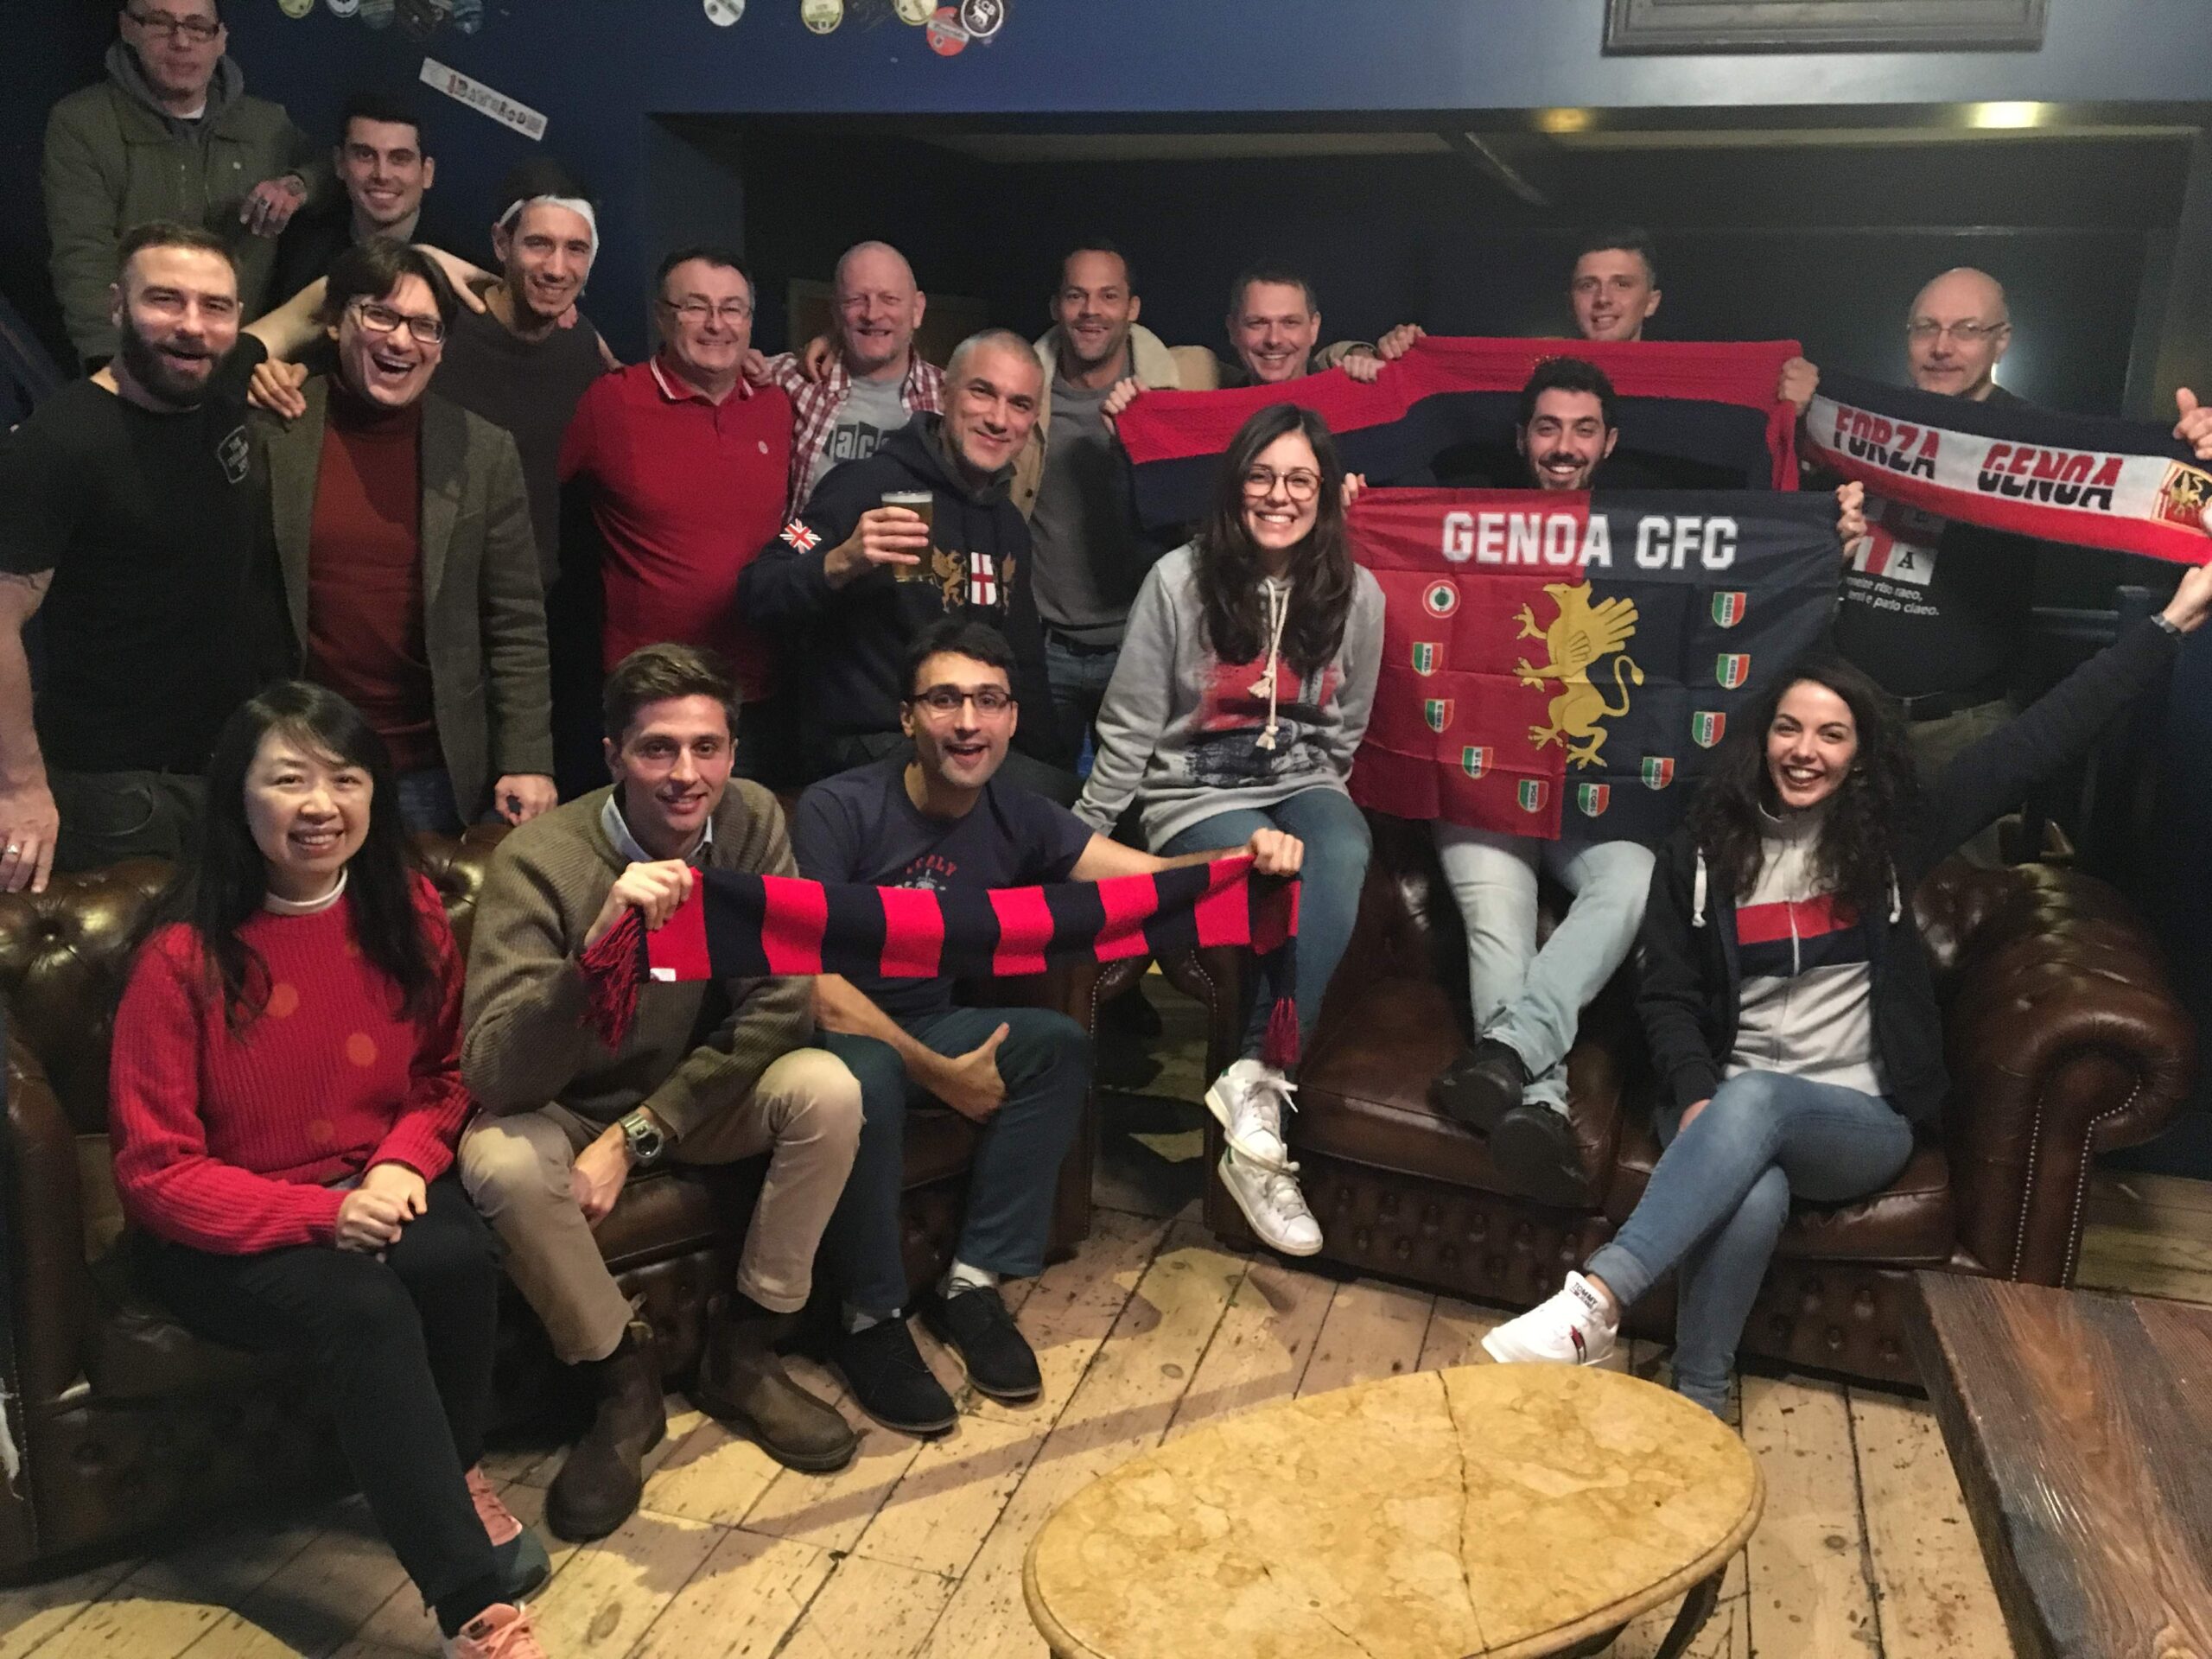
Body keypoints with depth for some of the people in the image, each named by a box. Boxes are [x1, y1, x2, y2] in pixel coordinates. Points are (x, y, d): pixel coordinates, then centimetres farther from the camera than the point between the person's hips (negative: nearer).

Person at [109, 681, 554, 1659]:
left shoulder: (408, 917, -3)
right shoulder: (184, 955, -15)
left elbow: (444, 1074, 10)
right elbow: (154, 1169, -11)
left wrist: (404, 1160, -11)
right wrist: (320, 1214, -24)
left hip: (375, 1190, 4)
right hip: (222, 1234, -3)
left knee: (457, 1261, -29)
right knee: (362, 1309, -32)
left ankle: (450, 1472, 3)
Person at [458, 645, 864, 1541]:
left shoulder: (752, 823, -16)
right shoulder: (538, 860, -25)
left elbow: (780, 1007, -15)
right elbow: (494, 1076, -33)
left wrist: (637, 1135, -21)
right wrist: (596, 947, -50)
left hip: (698, 1096, 3)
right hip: (566, 1111, -2)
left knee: (826, 1091, -25)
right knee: (498, 1161, -33)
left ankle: (742, 1352, -4)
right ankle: (621, 1377, -6)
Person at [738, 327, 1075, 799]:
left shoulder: (1009, 524, 16)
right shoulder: (870, 485, -8)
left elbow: (1023, 666, 23)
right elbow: (757, 598, -13)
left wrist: (1051, 758, 11)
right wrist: (841, 563, -31)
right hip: (873, 743, -8)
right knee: (1062, 797, -25)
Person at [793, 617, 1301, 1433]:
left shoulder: (1018, 819, -4)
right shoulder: (837, 810, -20)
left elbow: (1152, 877, -11)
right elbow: (817, 983, -24)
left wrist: (1245, 858, -31)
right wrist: (937, 1073, -27)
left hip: (930, 1025, 6)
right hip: (837, 1031, -5)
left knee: (1059, 1045, -18)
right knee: (866, 1082, -37)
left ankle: (972, 1283, -8)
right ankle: (872, 1318, -15)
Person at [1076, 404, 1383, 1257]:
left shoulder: (1356, 594, 2)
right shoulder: (1180, 580, -7)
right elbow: (1129, 729, -3)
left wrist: (1312, 807, 11)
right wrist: (1081, 845, -1)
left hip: (1301, 783, 3)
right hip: (1197, 792, -3)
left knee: (1342, 859, -33)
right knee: (1288, 889, -32)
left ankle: (1251, 1088, -31)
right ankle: (1259, 1109, -22)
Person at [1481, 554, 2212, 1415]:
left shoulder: (1893, 835, 2)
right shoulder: (1704, 849, 4)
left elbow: (2041, 739, 2)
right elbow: (1666, 996, 4)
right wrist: (1696, 1097, -16)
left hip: (1863, 1122, 0)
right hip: (1727, 1108, 1)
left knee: (1753, 1099, -36)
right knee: (1754, 1197, -36)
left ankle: (1595, 1301, -44)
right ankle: (1695, 1406, -26)